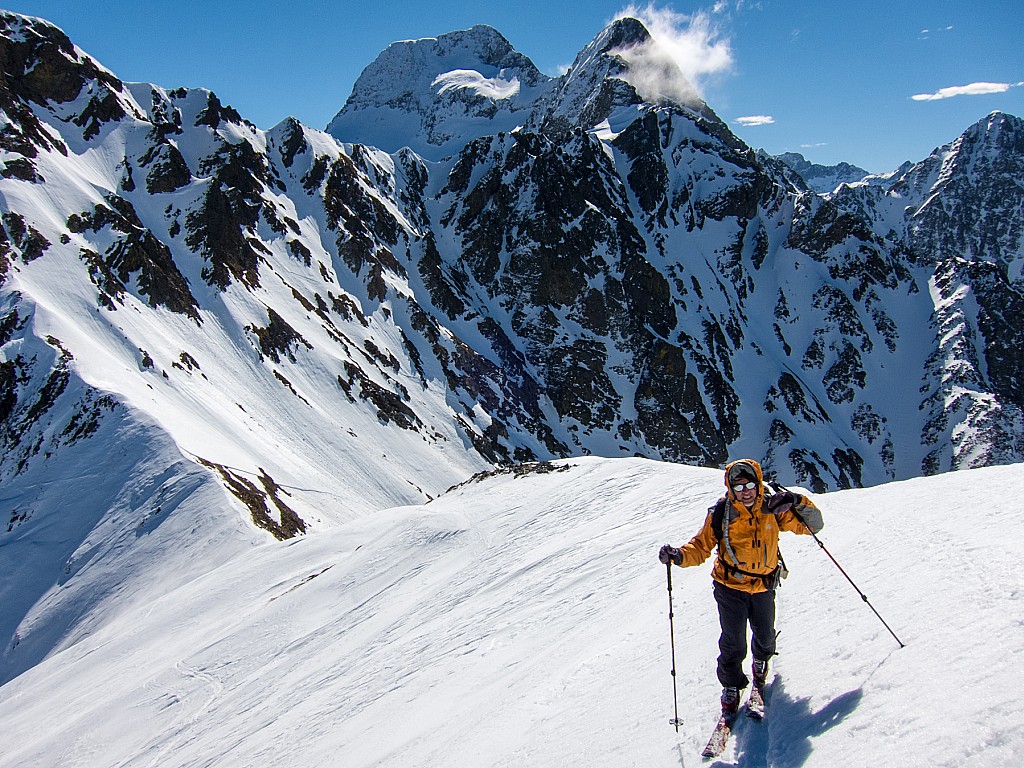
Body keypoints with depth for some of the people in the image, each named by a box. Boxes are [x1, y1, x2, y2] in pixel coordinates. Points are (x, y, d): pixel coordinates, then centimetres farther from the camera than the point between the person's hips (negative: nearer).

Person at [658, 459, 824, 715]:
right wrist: (680, 555, -30)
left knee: (764, 635, 19)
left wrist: (798, 503, -27)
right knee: (733, 642, -6)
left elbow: (814, 524, -8)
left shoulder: (773, 509, -12)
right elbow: (701, 547, -10)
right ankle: (731, 687, 20)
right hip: (730, 587, -3)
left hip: (764, 587, 3)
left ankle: (761, 661, 55)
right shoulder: (721, 514, -17)